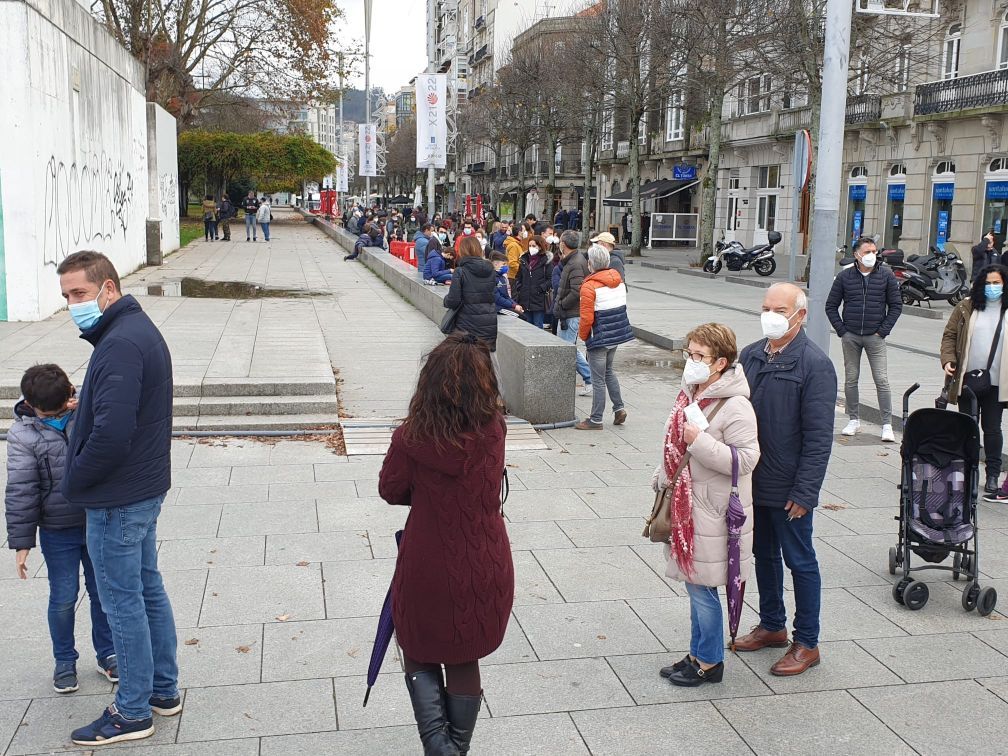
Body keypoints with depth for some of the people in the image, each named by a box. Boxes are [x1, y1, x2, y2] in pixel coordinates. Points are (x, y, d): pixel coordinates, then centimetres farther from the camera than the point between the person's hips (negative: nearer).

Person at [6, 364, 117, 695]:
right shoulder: (23, 435, -10)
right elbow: (20, 492, -10)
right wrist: (21, 541, -10)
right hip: (57, 532, -2)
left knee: (102, 593, 12)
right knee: (63, 598, 8)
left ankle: (107, 654, 29)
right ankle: (65, 661, 28)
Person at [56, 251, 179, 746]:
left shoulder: (120, 344, -23)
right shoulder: (138, 328, 10)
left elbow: (110, 433, -28)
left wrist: (73, 484, -14)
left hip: (116, 500, -10)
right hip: (144, 488, 10)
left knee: (124, 603, 2)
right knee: (148, 591, 19)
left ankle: (132, 713, 16)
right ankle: (163, 690, 32)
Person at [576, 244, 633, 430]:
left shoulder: (589, 286, -18)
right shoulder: (618, 280, 4)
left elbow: (586, 318, -19)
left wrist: (583, 336, -3)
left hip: (599, 337, -8)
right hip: (618, 333, 8)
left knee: (598, 380, 1)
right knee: (609, 370, 26)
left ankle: (596, 420, 10)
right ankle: (619, 408, 24)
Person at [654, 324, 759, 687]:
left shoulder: (735, 406, -19)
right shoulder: (689, 394, 7)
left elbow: (746, 459, -23)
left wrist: (700, 442, -28)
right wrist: (661, 478, 20)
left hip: (711, 513, -8)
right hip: (685, 506, 8)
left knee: (701, 586, 1)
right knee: (694, 584, 17)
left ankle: (709, 663, 17)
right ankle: (698, 654, 31)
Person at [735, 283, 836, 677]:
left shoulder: (814, 364, -15)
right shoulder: (750, 355, 4)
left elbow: (819, 437, -16)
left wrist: (804, 492, -18)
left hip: (788, 488, -6)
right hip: (752, 481, 6)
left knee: (800, 561, 7)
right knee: (764, 555, 19)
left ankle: (806, 643, 21)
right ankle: (772, 625, 37)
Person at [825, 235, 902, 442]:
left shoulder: (886, 275, 1)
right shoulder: (844, 276, 1)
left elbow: (896, 305, 5)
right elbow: (831, 306, 7)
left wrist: (883, 331, -2)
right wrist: (841, 330, -1)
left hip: (875, 337, -1)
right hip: (850, 337, 1)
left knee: (882, 381, -4)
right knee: (851, 380, 8)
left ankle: (887, 424, 0)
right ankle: (853, 420, 20)